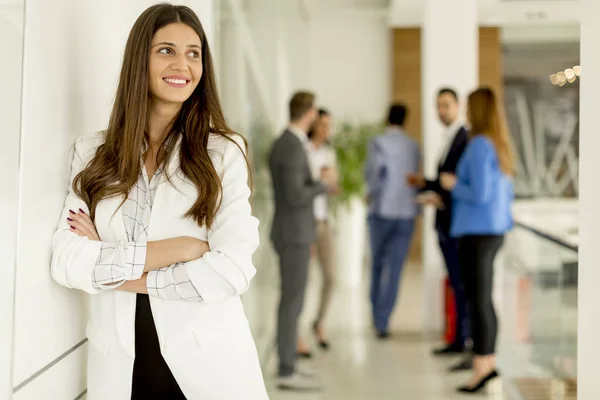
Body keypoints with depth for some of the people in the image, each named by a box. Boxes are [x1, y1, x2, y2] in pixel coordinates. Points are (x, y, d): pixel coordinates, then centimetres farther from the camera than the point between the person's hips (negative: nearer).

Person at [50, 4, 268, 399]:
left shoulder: (225, 151, -3)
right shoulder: (92, 153, 3)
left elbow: (233, 270, -13)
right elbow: (67, 262, -7)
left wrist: (114, 271, -10)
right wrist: (176, 249, -15)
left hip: (210, 364, -2)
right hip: (119, 363, 2)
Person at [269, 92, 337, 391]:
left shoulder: (283, 144, 13)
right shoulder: (292, 148, -19)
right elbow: (295, 197, -24)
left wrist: (319, 186, 22)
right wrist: (323, 183, -11)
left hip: (291, 233, 10)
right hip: (294, 235, -10)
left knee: (291, 300, 13)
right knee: (292, 302, -5)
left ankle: (287, 365, 20)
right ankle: (287, 373, 0)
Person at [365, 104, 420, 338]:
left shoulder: (378, 143, -6)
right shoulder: (413, 147, 7)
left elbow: (374, 171, -17)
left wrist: (371, 193, 0)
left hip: (382, 210, -2)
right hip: (406, 212, 2)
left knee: (378, 263, 17)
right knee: (394, 269, 0)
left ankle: (376, 313, 25)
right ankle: (382, 321, -5)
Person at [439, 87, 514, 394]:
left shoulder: (479, 145, -15)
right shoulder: (500, 146, 12)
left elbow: (479, 194, -21)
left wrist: (453, 185, -4)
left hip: (477, 232, -9)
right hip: (495, 229, 9)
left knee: (478, 301, -4)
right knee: (483, 299, 15)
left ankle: (480, 369, 1)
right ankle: (488, 363, 20)